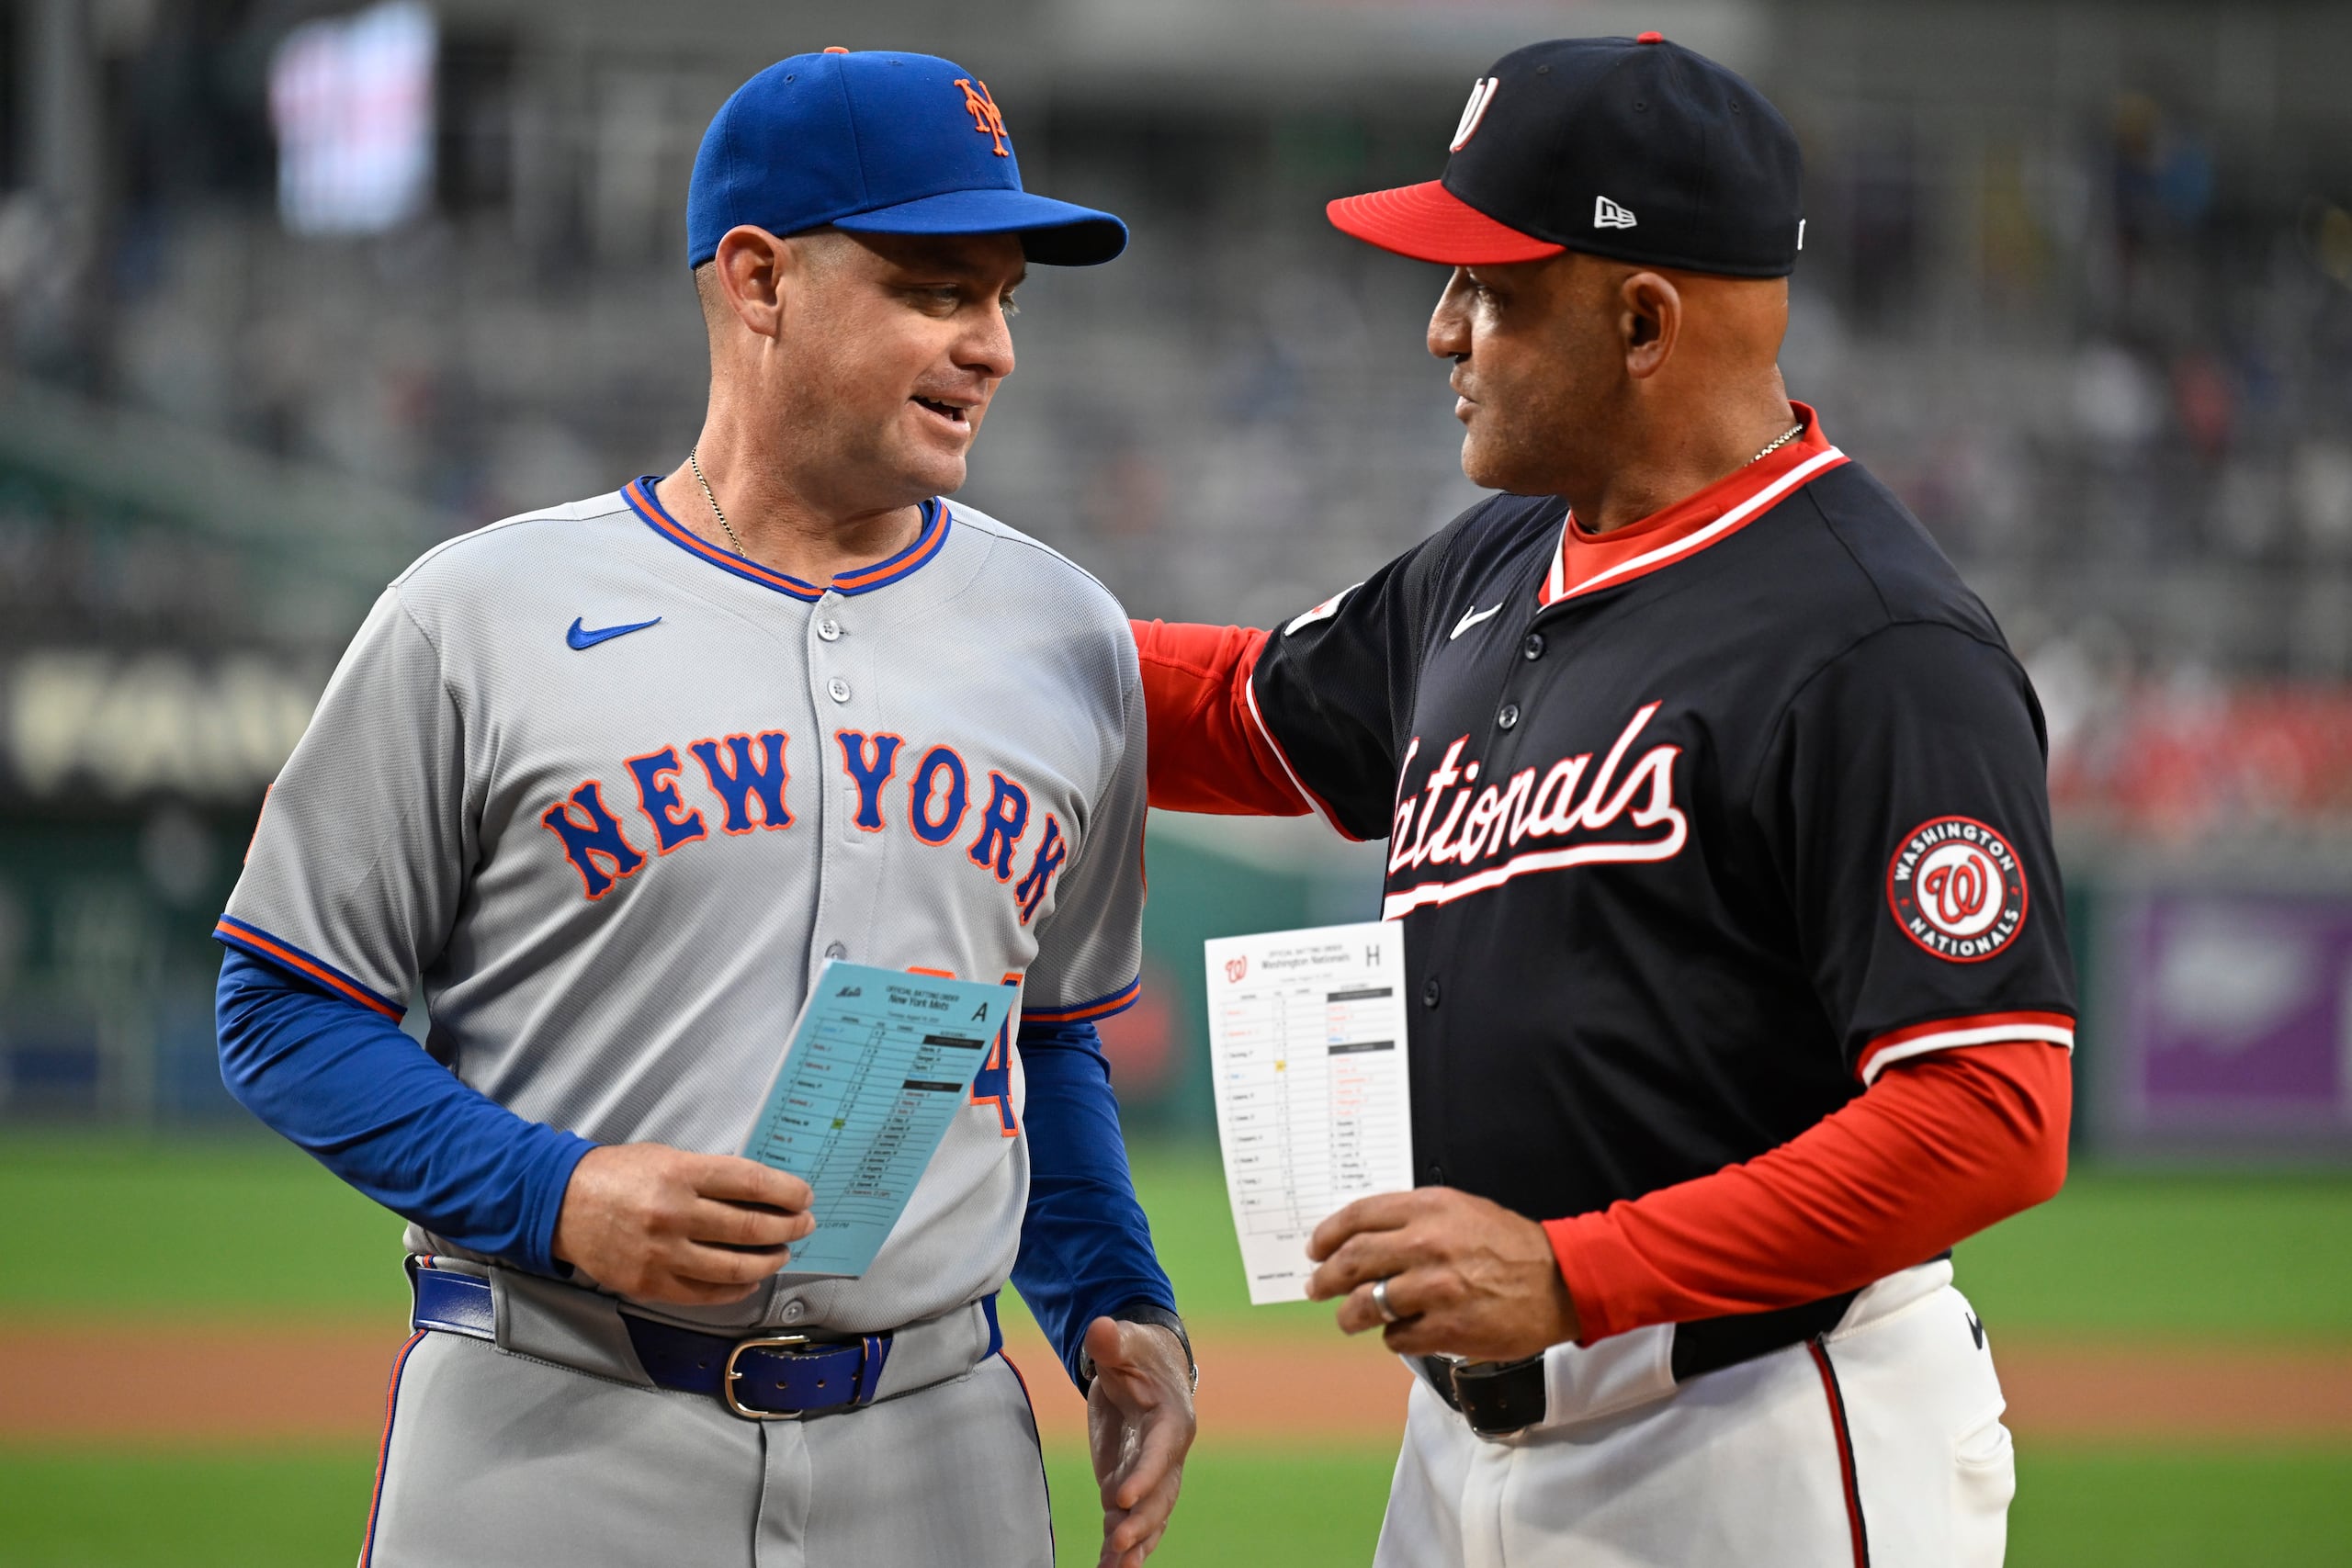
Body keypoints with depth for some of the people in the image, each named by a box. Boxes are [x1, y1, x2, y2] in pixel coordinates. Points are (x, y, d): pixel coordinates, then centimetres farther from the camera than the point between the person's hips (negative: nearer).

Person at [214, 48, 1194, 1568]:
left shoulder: (1067, 641, 12)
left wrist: (1120, 1309, 6)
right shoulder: (480, 618, -1)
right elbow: (287, 1008, 1)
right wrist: (553, 1196, -13)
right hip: (554, 1440, -3)